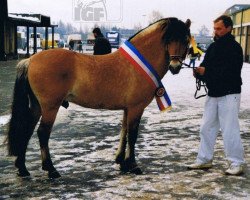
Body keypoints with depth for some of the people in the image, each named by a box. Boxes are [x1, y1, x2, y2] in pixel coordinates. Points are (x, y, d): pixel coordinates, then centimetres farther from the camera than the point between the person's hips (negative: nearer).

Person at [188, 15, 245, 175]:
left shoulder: (234, 48, -12)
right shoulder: (214, 46, 12)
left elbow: (229, 72, -23)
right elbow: (205, 65, 9)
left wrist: (206, 71, -23)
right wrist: (198, 71, -13)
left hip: (229, 94, -8)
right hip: (213, 94, 8)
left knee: (230, 129, -7)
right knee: (207, 128, 12)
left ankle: (237, 163, 3)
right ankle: (204, 160, 23)